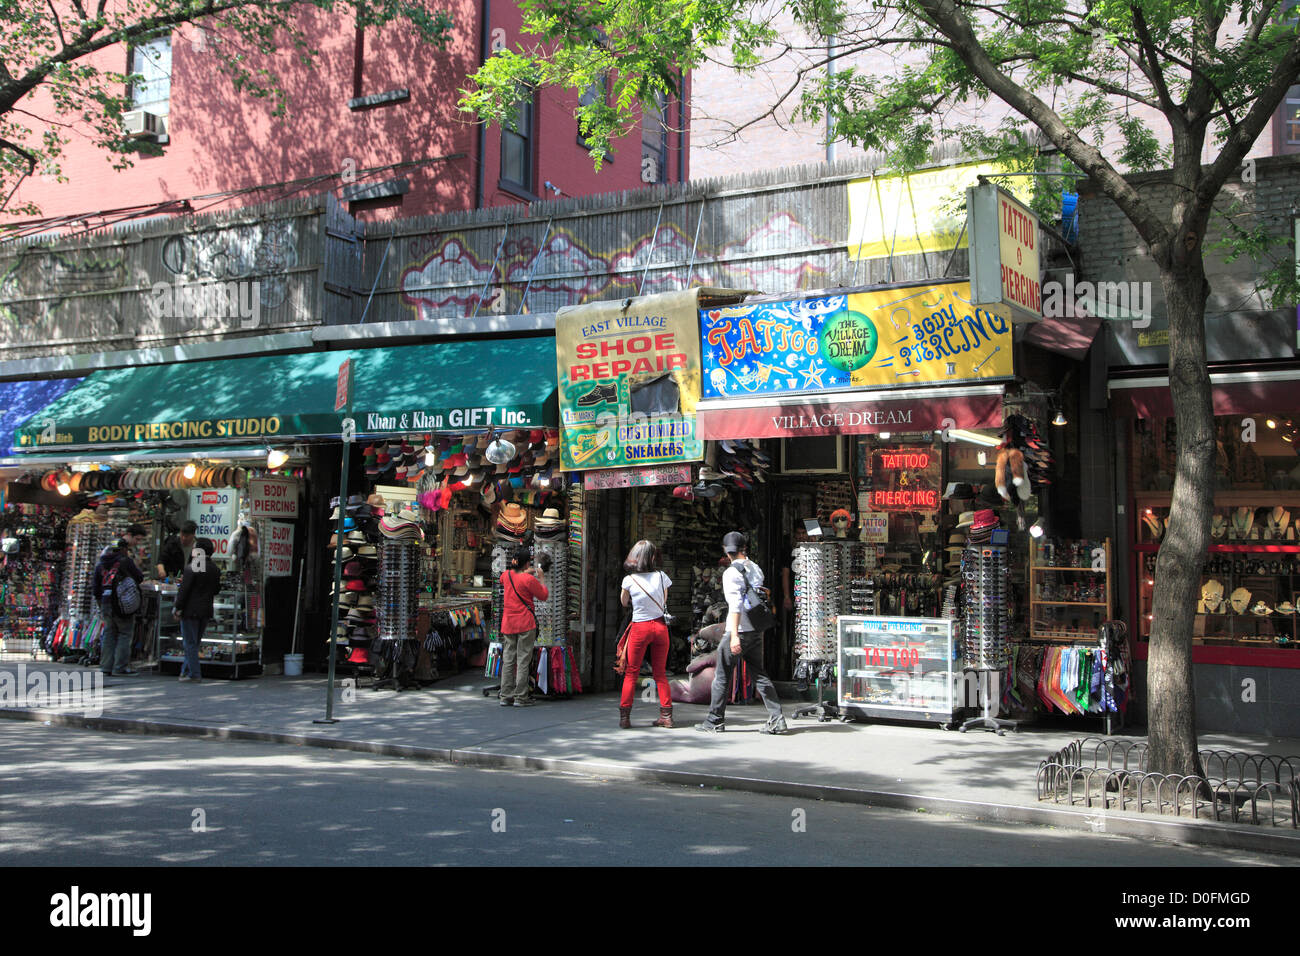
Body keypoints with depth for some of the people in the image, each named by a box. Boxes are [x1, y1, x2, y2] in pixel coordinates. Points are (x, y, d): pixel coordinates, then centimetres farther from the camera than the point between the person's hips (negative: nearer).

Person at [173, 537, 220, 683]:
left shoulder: (192, 567, -15)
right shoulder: (215, 569, 6)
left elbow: (184, 590, -16)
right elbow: (216, 589, 13)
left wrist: (178, 609, -10)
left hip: (191, 610, -6)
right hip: (206, 611, 6)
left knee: (190, 643, 1)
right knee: (195, 642, 15)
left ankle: (195, 674, 0)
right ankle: (186, 670, 21)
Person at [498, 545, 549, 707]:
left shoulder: (506, 575, 4)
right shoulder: (529, 579, -14)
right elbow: (544, 596, -3)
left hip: (508, 623, 6)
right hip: (525, 623, -6)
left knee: (508, 659, 8)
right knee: (523, 659, -2)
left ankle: (506, 696, 8)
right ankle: (520, 697, -1)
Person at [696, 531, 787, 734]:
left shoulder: (731, 572, -12)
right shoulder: (756, 569, 11)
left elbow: (735, 605, -20)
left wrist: (734, 635, -24)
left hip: (740, 631, -7)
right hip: (757, 630, 7)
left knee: (722, 676, 4)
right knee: (759, 674, 10)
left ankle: (715, 722, 10)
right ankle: (777, 719, 2)